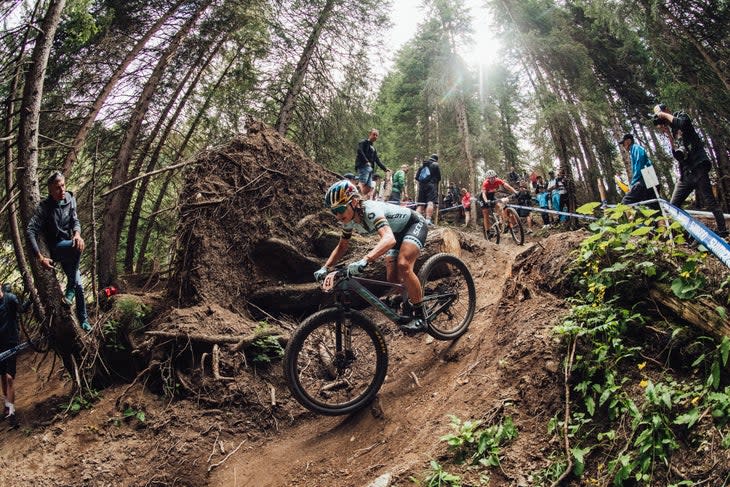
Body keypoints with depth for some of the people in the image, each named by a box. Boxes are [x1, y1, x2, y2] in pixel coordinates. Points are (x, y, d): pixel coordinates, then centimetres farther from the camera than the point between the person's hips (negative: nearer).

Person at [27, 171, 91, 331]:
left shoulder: (69, 198, -4)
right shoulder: (44, 207, -20)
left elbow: (75, 220, 0)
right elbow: (31, 232, -24)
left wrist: (77, 233, -24)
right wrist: (40, 257, -29)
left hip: (69, 247, 6)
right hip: (55, 247, -5)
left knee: (78, 284, 9)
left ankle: (83, 319, 23)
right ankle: (70, 289, -20)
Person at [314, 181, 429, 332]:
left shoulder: (370, 210, -38)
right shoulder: (349, 220, -12)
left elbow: (389, 239, -54)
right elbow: (342, 246, 4)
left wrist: (364, 261, -67)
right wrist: (325, 268, -9)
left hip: (415, 224, -8)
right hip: (397, 232, 8)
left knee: (403, 266, -30)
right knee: (393, 279, -1)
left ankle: (420, 316, -18)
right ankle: (408, 308, 24)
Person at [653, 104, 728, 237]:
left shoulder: (681, 115, 6)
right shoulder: (672, 130, 20)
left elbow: (682, 123, -21)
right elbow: (677, 154, 7)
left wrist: (663, 114, -7)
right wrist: (668, 134, 1)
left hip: (698, 167, -7)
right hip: (685, 172, 7)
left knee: (710, 202, -9)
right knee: (673, 205, 2)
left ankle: (723, 232, -6)